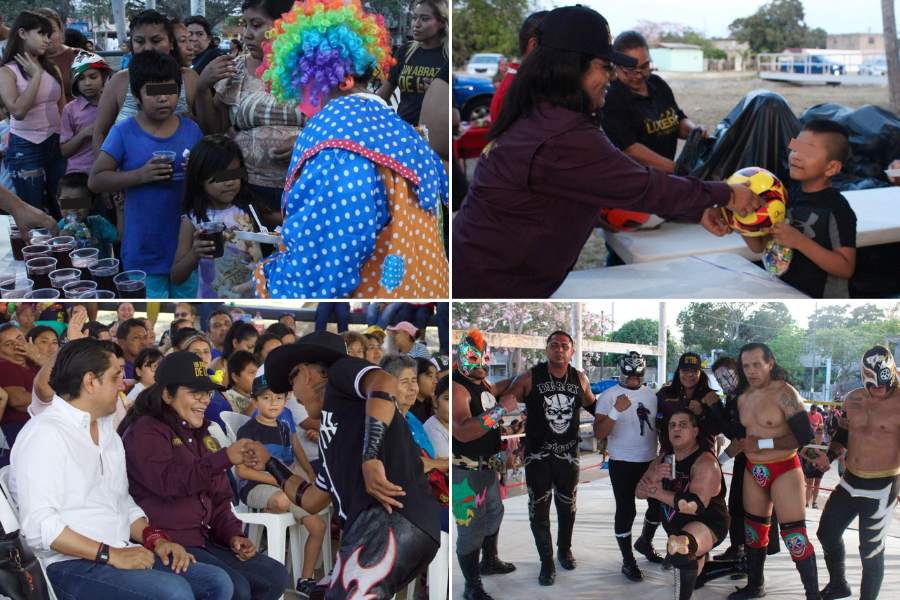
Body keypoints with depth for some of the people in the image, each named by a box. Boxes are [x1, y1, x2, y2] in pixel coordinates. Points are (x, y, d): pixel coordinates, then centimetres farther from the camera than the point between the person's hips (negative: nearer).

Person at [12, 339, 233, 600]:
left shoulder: (107, 430, 20)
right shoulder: (44, 433, -9)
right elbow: (39, 526, -19)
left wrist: (156, 539, 5)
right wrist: (111, 555, -20)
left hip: (123, 555, 9)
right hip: (70, 565, -9)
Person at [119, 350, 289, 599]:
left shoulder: (201, 435, 20)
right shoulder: (145, 431, -7)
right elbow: (168, 481, -26)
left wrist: (233, 534, 1)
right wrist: (224, 458, -35)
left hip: (202, 540, 9)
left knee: (275, 576, 0)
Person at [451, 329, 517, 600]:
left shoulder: (484, 383, 7)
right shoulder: (457, 387, -22)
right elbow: (462, 432, -37)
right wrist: (501, 409, -37)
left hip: (487, 466, 10)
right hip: (465, 472, -10)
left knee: (493, 513, 27)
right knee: (471, 528, -4)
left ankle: (490, 561, 48)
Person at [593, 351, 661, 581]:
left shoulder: (650, 395, 7)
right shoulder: (609, 396, -8)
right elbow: (599, 433, -16)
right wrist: (616, 411, -29)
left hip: (650, 461, 5)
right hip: (622, 463, -5)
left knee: (659, 503, 12)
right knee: (626, 510, -2)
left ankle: (645, 542, 38)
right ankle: (628, 561, 9)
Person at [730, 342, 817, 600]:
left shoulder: (784, 393, -16)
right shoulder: (743, 396, 7)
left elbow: (804, 436, -22)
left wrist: (762, 444, -21)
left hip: (783, 471, -7)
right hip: (753, 472, 7)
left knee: (794, 535, -9)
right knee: (754, 529, 16)